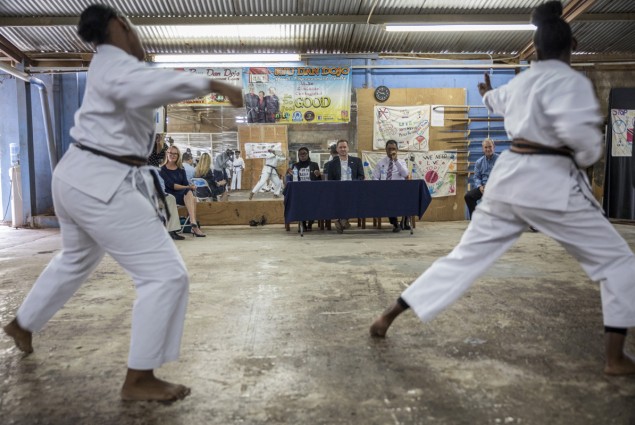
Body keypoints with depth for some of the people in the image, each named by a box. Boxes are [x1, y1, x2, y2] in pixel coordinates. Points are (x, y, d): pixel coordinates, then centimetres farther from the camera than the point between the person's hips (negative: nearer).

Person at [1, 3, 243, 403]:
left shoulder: (110, 66, 17)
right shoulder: (114, 62, -15)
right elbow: (144, 86, -38)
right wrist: (212, 84, -39)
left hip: (79, 178, 11)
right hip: (102, 185, -11)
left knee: (76, 260, 33)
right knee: (166, 275, -10)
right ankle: (139, 380, 2)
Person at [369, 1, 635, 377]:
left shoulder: (519, 82, 16)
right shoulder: (570, 80, -8)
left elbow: (496, 100, 39)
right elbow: (577, 130, -26)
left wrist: (487, 93, 64)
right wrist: (590, 155, -3)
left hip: (510, 178, 7)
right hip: (552, 183, -7)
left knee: (464, 258, 10)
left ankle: (388, 317, 13)